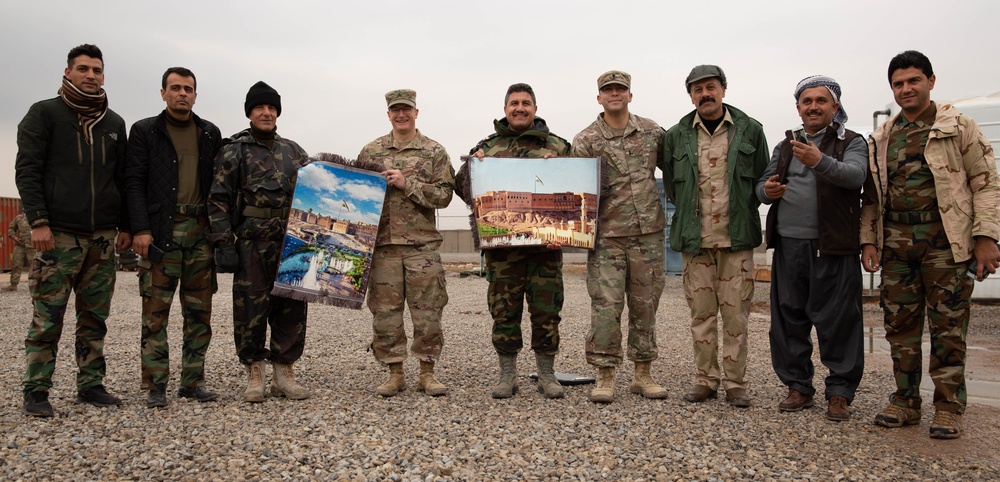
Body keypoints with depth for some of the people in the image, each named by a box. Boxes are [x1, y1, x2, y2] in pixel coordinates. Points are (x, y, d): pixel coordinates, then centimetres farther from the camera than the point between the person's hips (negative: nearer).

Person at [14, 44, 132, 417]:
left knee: (95, 317, 7)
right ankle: (36, 391, 5)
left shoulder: (114, 123, 17)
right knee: (47, 319, -4)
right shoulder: (44, 114, 3)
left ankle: (91, 384, 15)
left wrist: (125, 225, 11)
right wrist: (38, 221, -13)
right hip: (58, 234, -4)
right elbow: (26, 170, -3)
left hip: (103, 237, 4)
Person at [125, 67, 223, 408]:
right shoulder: (144, 131, 7)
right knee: (156, 311, -3)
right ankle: (155, 386, 4)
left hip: (201, 230, 3)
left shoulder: (210, 134, 16)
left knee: (199, 311, 5)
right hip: (160, 232, -3)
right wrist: (140, 229, -11)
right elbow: (134, 182, 0)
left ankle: (193, 381, 13)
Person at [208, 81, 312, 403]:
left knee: (292, 309, 5)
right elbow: (218, 200, -3)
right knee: (251, 309, 1)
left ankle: (284, 374, 16)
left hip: (291, 243, 4)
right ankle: (255, 375, 13)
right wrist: (224, 243, -11)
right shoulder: (234, 151, 2)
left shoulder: (293, 150, 15)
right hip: (252, 244, -4)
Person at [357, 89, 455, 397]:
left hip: (422, 244, -2)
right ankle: (395, 374, 16)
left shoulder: (434, 152, 6)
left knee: (427, 311, 1)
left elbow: (444, 195, -3)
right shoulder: (371, 151, 12)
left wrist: (407, 184, -11)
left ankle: (427, 374, 13)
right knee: (385, 310, 4)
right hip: (383, 243, 2)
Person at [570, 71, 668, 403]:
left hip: (648, 231, 3)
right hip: (607, 235, -2)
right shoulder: (586, 140, 1)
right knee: (606, 304, -4)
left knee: (645, 304, 8)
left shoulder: (652, 132, 9)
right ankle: (605, 377, 7)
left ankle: (642, 374, 20)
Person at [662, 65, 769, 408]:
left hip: (737, 239, -1)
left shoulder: (749, 130, 5)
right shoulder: (676, 136, 7)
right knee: (701, 313, 7)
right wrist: (690, 214, 7)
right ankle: (706, 380, 18)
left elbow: (763, 180, 11)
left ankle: (735, 383, 13)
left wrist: (743, 212, 5)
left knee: (735, 313, 2)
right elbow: (670, 185, 14)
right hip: (694, 240, 1)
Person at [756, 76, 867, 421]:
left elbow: (855, 175, -16)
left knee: (838, 322, -1)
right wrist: (766, 190, -7)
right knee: (788, 319, 7)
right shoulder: (785, 146, 19)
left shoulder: (852, 143, 4)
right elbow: (763, 184, 18)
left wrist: (820, 162, -36)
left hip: (833, 249, -4)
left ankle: (839, 393, 10)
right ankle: (798, 387, 18)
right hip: (788, 246, 5)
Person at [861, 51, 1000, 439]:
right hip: (896, 242, 4)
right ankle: (905, 402, 17)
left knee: (948, 325, 0)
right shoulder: (881, 139, 14)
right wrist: (868, 239, 7)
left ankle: (948, 408, 10)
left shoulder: (959, 127, 3)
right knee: (900, 324, 6)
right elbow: (871, 195, 15)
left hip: (945, 240, -4)